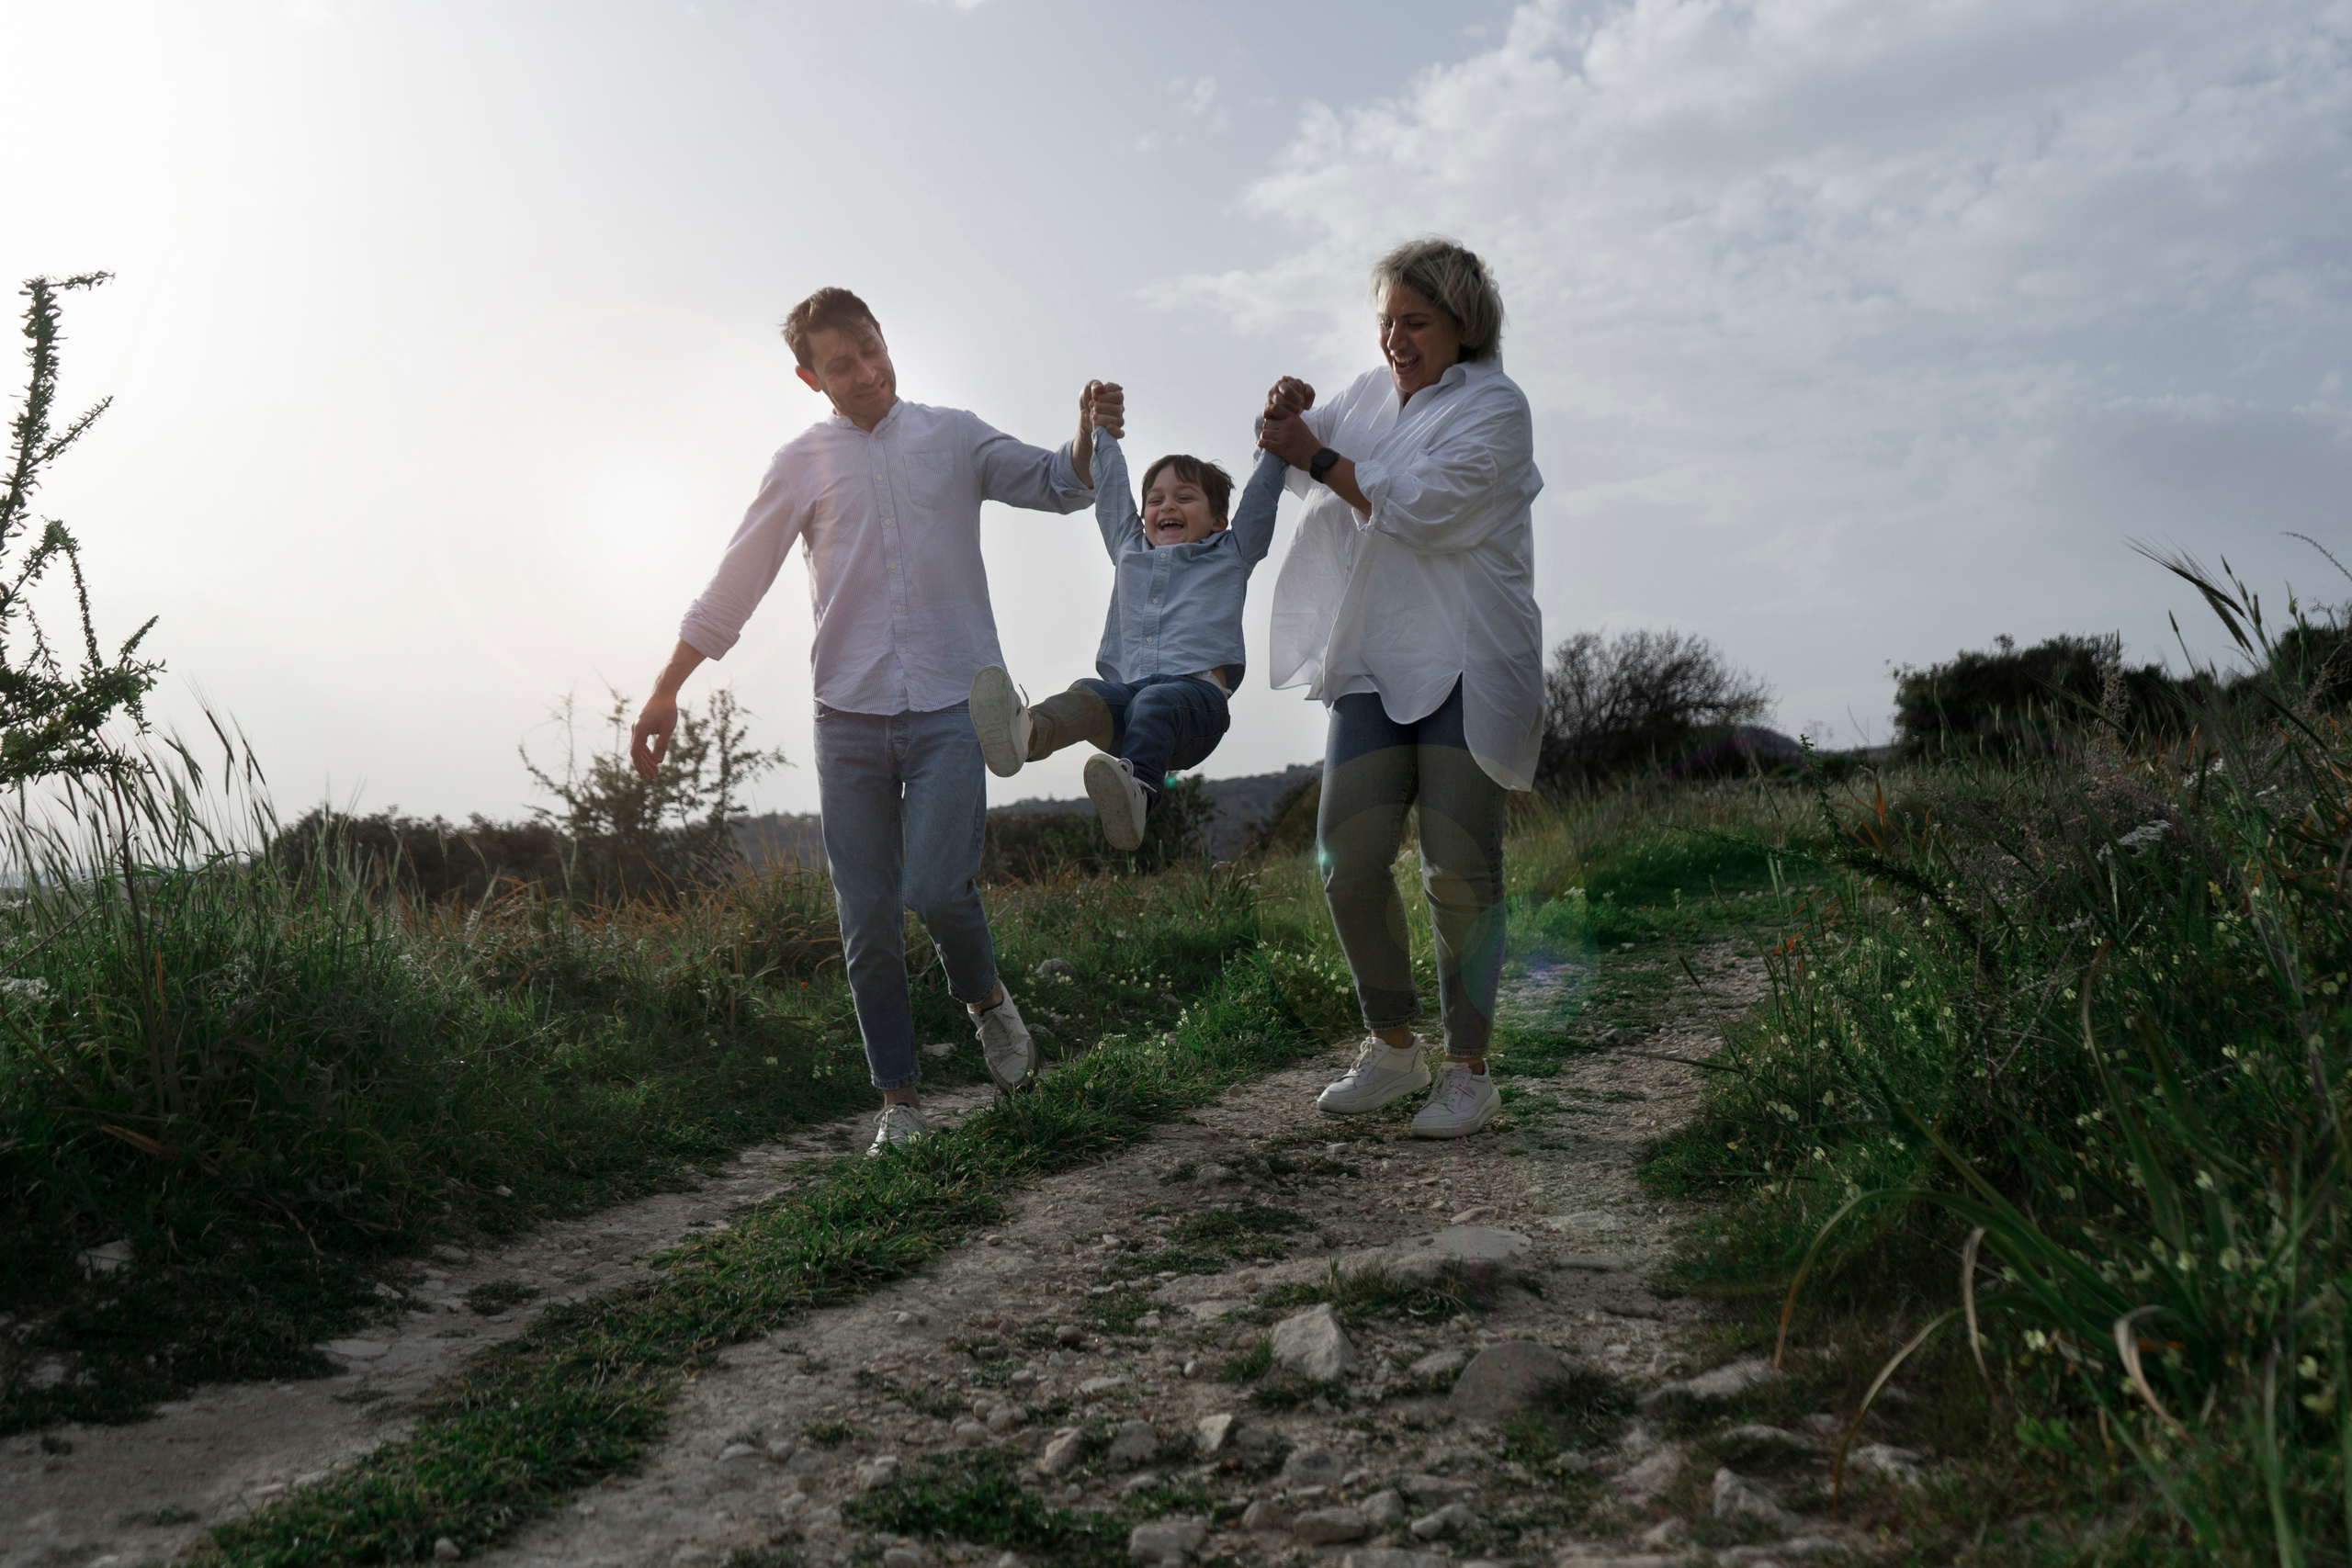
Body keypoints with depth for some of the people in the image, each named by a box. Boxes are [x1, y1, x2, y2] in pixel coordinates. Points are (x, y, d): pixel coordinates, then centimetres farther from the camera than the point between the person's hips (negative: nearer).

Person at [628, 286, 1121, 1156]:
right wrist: (666, 689, 9)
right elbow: (734, 584, 12)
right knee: (868, 921, 2)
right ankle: (899, 1100, 14)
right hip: (848, 716, 2)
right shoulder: (803, 462, 10)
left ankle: (986, 997, 14)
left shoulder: (955, 437, 11)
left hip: (951, 704, -1)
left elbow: (1060, 484, 10)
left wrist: (1090, 434, -12)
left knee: (937, 887, -18)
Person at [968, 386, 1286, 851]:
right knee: (1086, 695, -31)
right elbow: (1110, 486, 45)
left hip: (1196, 695, -3)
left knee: (1155, 703, -38)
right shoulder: (1130, 550, 34)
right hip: (1127, 692, 3)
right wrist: (1103, 425, 54)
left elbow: (1263, 489, 21)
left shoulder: (1231, 554, 26)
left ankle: (1136, 791, -66)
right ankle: (1026, 732, -64)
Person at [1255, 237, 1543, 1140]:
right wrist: (1290, 415, 3)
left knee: (1458, 867, -4)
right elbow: (1290, 458, 25)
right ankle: (1393, 1048, 14)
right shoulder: (1376, 393, 17)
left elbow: (1420, 506, -17)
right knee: (1347, 853, -3)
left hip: (1464, 665, -6)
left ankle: (1469, 1070, 8)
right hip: (1374, 663, 6)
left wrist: (1316, 456, -13)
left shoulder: (1494, 406, -4)